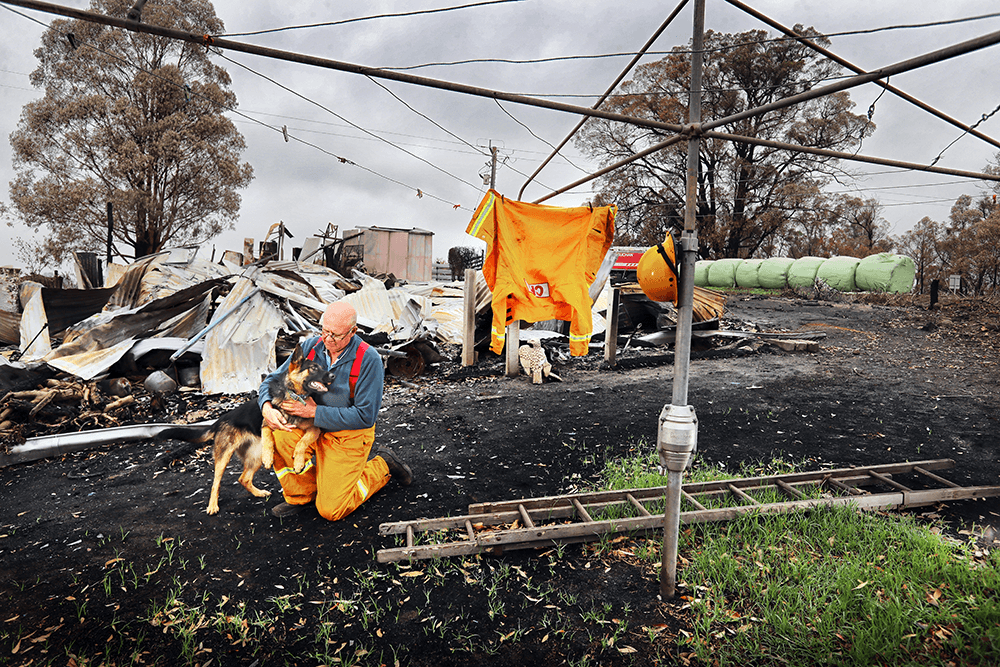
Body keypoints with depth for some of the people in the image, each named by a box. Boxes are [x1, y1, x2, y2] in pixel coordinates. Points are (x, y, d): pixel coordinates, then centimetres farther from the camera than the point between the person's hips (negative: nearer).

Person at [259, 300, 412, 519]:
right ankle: (302, 495, 0)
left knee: (331, 510, -8)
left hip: (350, 436, -5)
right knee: (278, 433, -26)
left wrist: (315, 412, -26)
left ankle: (381, 466, 17)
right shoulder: (310, 346, -9)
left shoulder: (369, 360, -23)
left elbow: (365, 416, -23)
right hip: (314, 426, 5)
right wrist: (267, 408, -24)